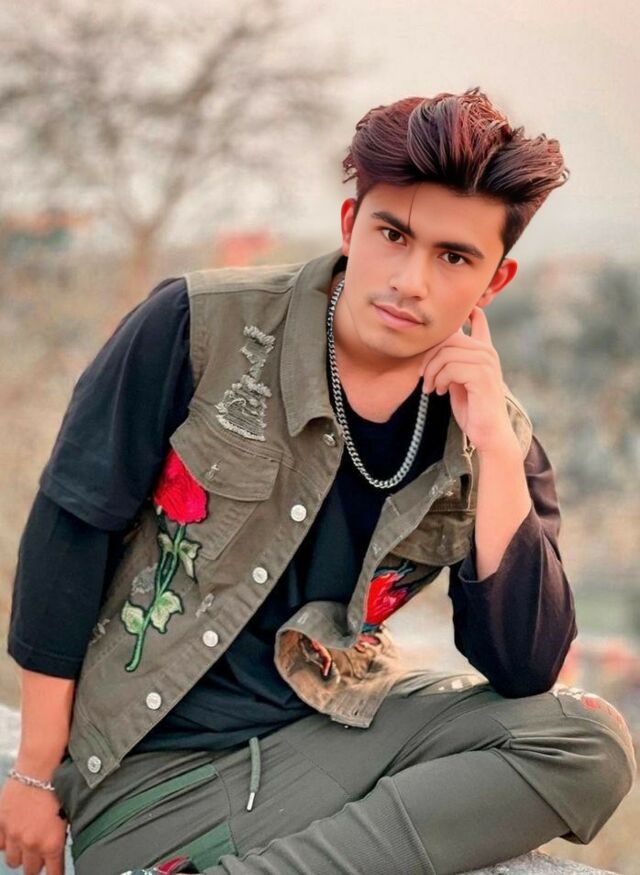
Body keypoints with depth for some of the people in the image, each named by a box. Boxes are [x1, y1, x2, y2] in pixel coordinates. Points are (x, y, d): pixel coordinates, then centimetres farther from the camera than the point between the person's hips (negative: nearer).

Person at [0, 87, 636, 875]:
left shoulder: (495, 436, -2)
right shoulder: (199, 328, -12)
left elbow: (522, 672, -8)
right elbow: (70, 526, -7)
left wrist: (493, 451, -18)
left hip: (332, 728, 6)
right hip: (156, 767, -5)